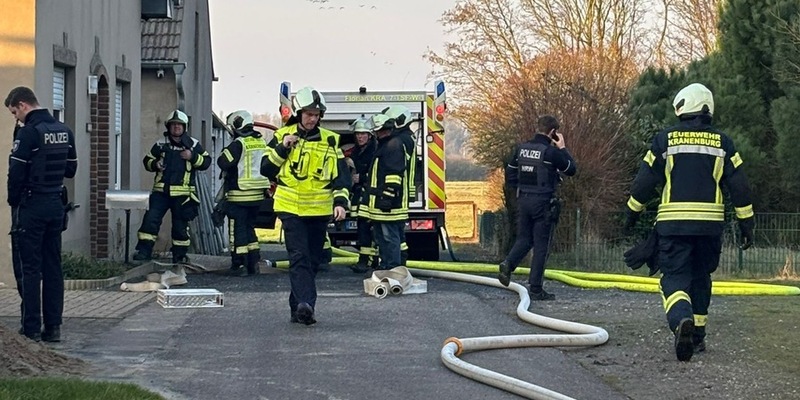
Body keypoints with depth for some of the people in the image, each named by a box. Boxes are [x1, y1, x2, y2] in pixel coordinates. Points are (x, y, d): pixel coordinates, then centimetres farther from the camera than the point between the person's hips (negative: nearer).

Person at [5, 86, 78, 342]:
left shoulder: (28, 132, -15)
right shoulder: (64, 131, 9)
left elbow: (16, 174, -15)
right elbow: (71, 169, 14)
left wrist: (13, 202, -2)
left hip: (31, 206, -7)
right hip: (56, 205, 7)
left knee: (28, 268, -2)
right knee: (53, 267, 9)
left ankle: (31, 328, -2)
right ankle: (53, 326, 10)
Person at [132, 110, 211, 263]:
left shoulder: (193, 144, 6)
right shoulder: (161, 144, 9)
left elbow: (206, 161, 4)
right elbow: (147, 160, 16)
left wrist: (192, 157, -12)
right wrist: (155, 164, -6)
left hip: (182, 193, -1)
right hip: (161, 191, 1)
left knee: (181, 225, 5)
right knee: (151, 219, -10)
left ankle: (180, 255, 16)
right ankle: (144, 250, -7)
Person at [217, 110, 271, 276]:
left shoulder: (238, 144, -14)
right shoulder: (261, 142, 9)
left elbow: (223, 162, -18)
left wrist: (225, 151, 1)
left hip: (239, 196, -7)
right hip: (258, 194, 7)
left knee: (238, 230, 0)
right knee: (250, 227, 17)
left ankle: (239, 265, -1)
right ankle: (253, 263, 15)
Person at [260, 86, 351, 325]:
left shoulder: (330, 141, 5)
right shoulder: (282, 136, 4)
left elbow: (341, 175, 3)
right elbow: (266, 170, 5)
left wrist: (341, 202, -11)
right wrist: (282, 148, -10)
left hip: (320, 211, 2)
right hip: (291, 208, -2)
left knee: (312, 261, 7)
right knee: (299, 257, -16)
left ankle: (298, 308, 17)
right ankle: (305, 304, -28)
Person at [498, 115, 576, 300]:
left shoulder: (521, 148, 5)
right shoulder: (552, 151, -13)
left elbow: (510, 175, 10)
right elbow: (572, 170, -1)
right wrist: (562, 149, 6)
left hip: (523, 200, 5)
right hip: (543, 203, -5)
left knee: (523, 239, 17)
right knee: (541, 246, 2)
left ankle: (508, 263, -12)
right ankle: (535, 289, 4)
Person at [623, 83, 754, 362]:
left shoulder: (665, 140, 1)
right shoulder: (722, 142, 6)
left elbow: (645, 181, 3)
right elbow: (739, 187, 5)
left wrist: (633, 213, 17)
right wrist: (746, 224, 11)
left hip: (673, 223, -2)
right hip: (710, 224, 2)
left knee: (674, 278, -3)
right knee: (700, 278, 18)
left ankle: (682, 319, -32)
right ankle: (697, 336, 22)